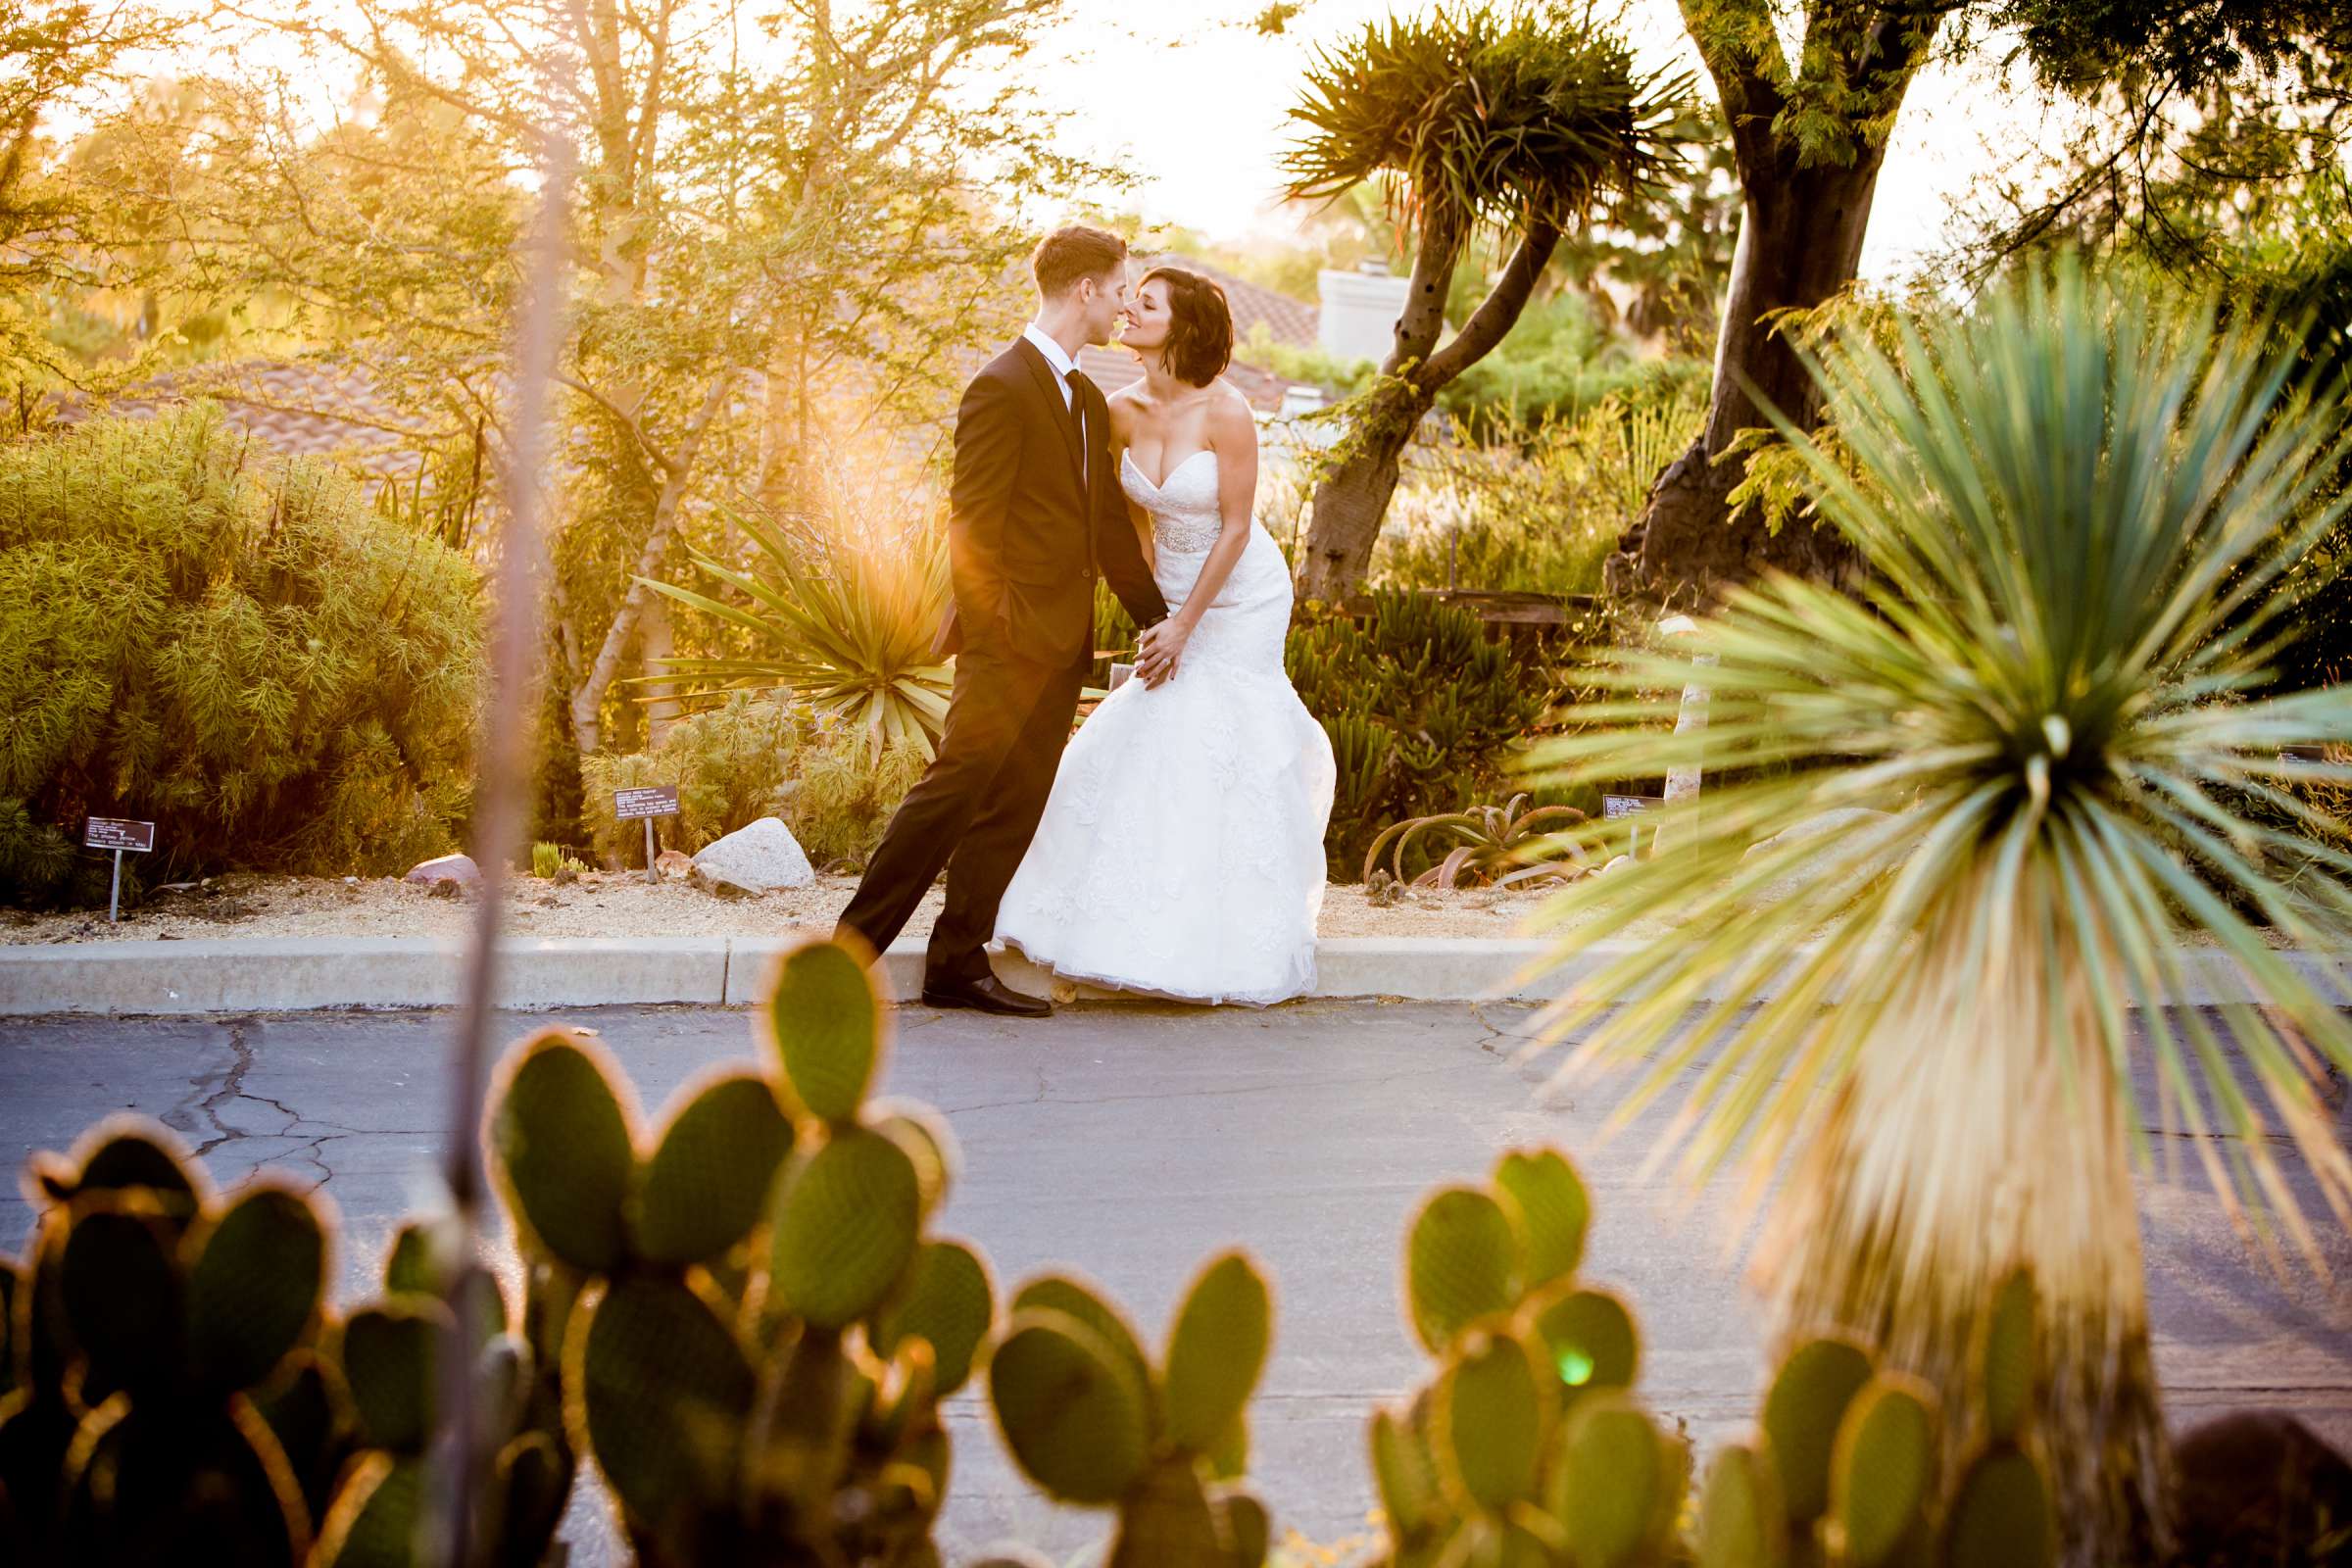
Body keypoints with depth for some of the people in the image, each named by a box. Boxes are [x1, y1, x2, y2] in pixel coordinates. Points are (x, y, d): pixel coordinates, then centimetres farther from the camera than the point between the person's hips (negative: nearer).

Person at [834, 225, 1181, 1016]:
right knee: (955, 789, -10)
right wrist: (989, 627, -18)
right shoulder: (1002, 388, -10)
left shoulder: (1087, 399, 17)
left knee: (1014, 810, 7)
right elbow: (971, 525, -14)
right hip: (1010, 639, -9)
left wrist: (1155, 616, 17)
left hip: (1064, 642, 9)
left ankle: (959, 963, 11)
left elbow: (1109, 522, 20)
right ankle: (854, 944, -3)